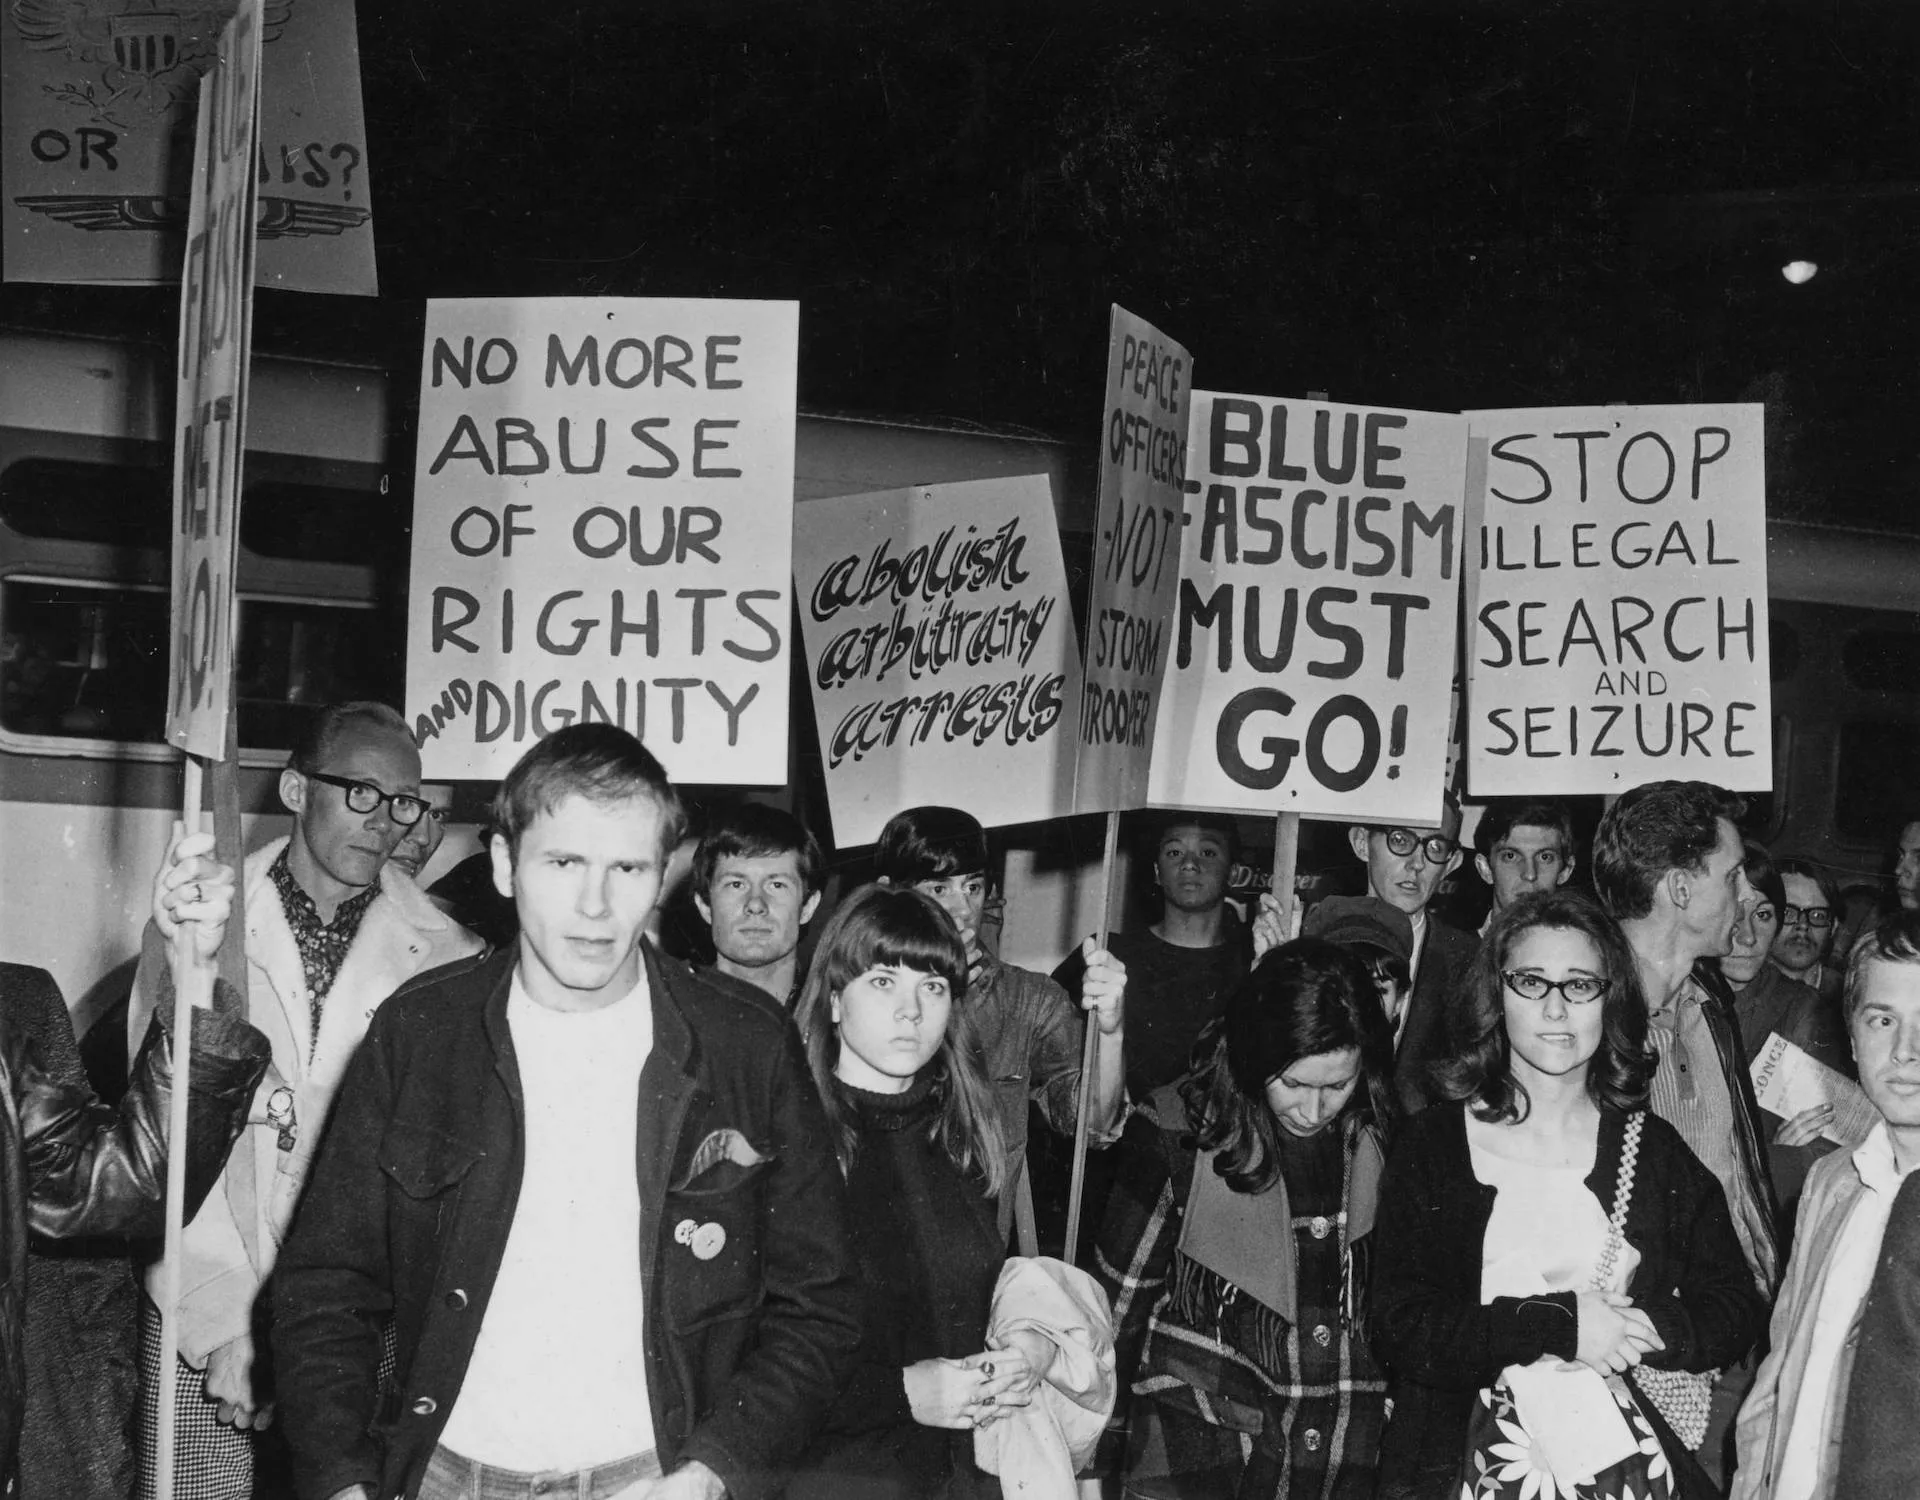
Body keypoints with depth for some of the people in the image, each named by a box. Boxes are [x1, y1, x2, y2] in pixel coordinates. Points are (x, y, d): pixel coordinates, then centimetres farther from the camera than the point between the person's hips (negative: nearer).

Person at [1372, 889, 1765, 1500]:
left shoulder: (1657, 1149, 13)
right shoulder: (1430, 1145, 5)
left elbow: (1737, 1312, 10)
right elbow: (1400, 1328, -3)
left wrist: (1643, 1329, -7)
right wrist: (1560, 1324, -9)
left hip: (1629, 1451, 2)